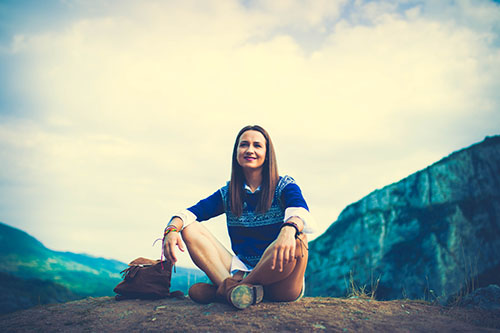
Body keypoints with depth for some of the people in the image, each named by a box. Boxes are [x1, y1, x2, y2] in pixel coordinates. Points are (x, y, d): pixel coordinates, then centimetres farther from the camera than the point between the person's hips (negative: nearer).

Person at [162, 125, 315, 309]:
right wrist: (172, 229, -24)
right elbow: (190, 213, -1)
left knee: (296, 240, -35)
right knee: (189, 229, -8)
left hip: (280, 284, -3)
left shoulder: (285, 186, 1)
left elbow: (301, 212, -21)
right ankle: (233, 287, -31)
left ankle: (223, 289, -23)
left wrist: (289, 229, -45)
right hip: (243, 271, 3)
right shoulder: (227, 194, 11)